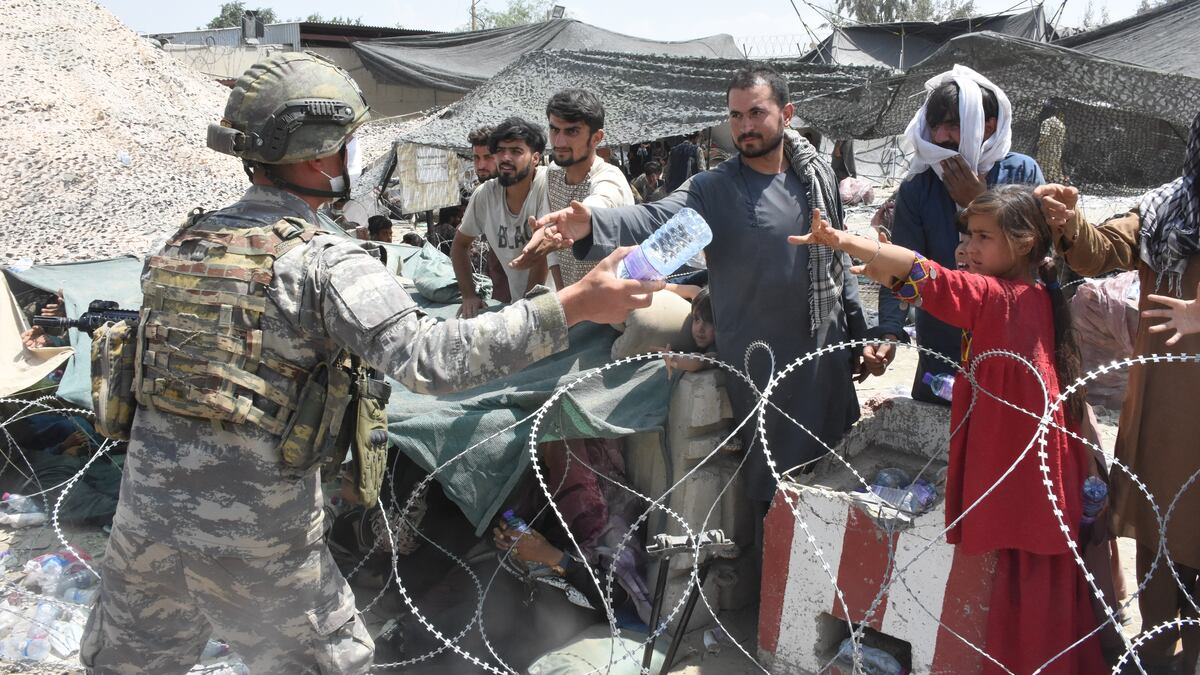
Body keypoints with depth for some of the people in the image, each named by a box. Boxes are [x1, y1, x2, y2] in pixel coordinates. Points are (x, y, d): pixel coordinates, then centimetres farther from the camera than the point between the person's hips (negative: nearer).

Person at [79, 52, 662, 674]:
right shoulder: (325, 262, -17)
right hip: (254, 535, -5)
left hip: (147, 510, 6)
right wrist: (573, 306, -29)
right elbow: (430, 358, -29)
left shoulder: (180, 244, 4)